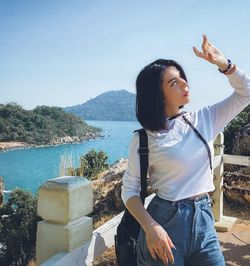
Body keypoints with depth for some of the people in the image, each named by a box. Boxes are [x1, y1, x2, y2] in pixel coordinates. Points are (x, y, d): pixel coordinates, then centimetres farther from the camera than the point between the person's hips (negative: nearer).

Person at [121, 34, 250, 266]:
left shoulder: (204, 120, 2)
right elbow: (130, 190, -8)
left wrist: (222, 63, -9)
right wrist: (151, 228, -22)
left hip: (204, 220, 4)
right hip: (166, 222, -4)